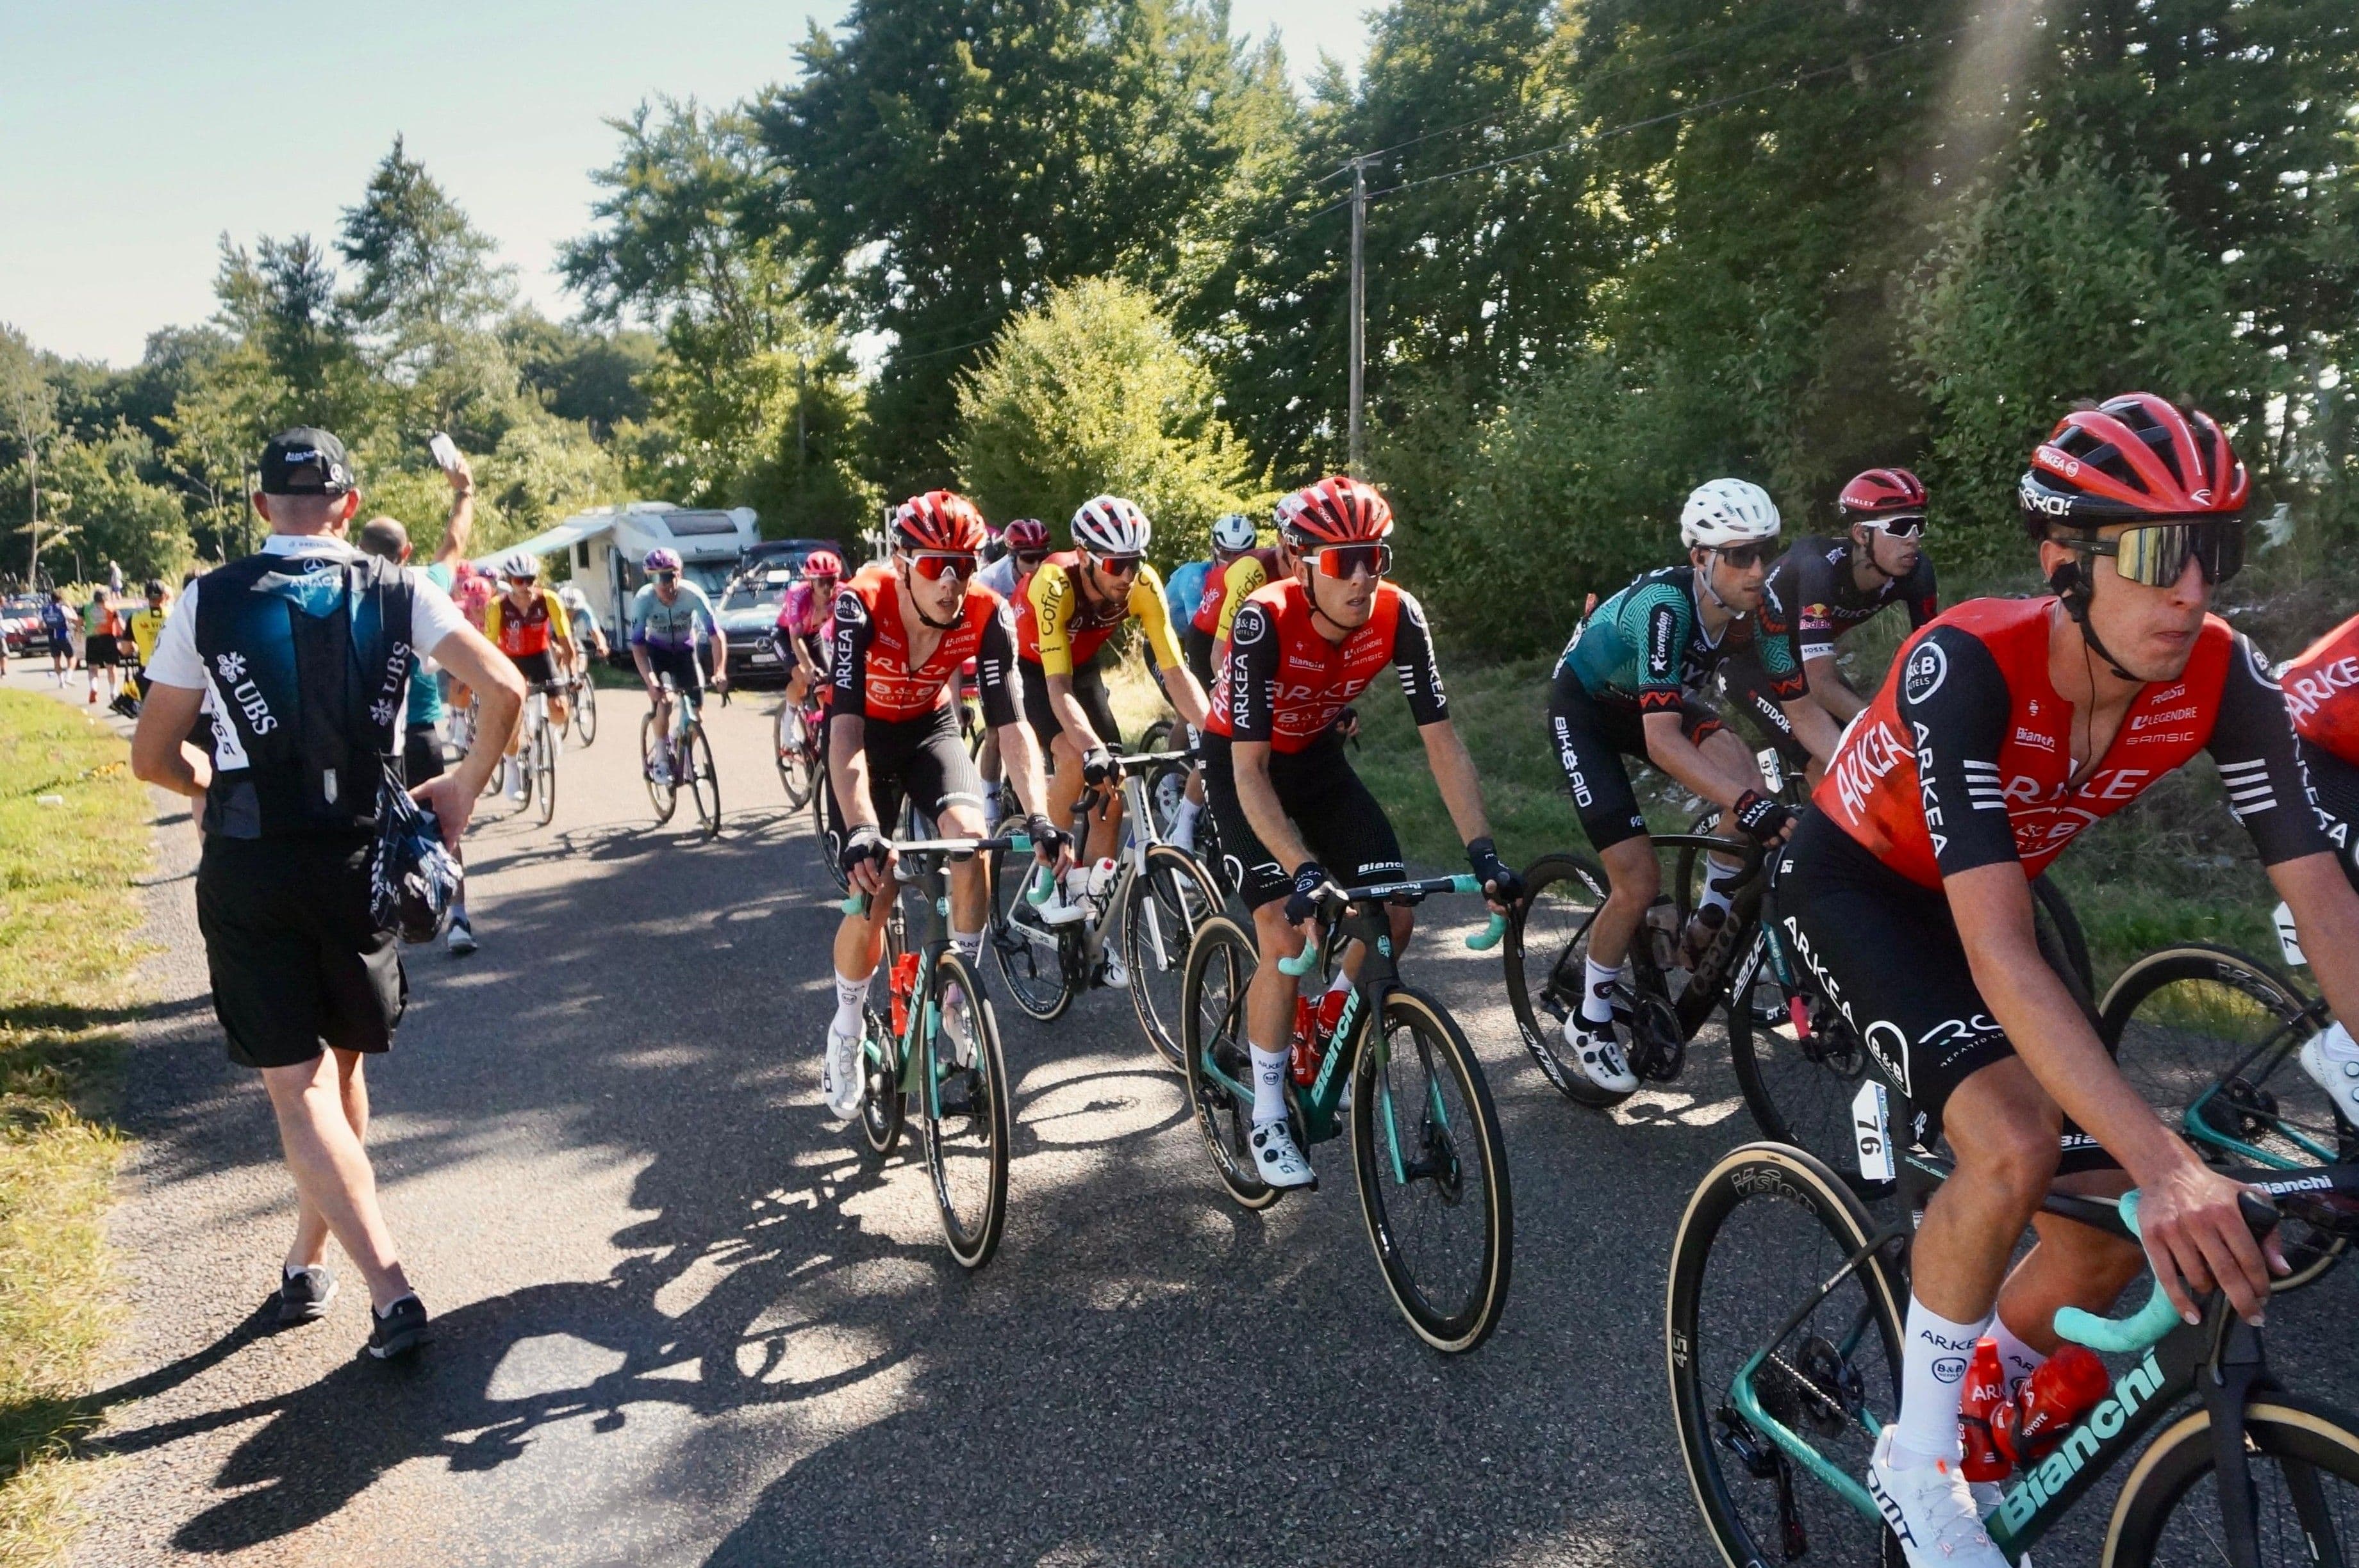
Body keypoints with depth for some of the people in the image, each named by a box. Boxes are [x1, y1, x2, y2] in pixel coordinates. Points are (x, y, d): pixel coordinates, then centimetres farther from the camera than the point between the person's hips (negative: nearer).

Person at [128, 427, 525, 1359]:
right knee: (342, 1065, 19)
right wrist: (464, 788, 3)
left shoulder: (207, 602, -1)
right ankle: (308, 1263, 33)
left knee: (299, 1088, 1)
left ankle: (391, 1293, -8)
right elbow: (505, 690, -11)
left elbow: (152, 758, 3)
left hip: (247, 871, -2)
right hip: (358, 861, 2)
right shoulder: (397, 593, 0)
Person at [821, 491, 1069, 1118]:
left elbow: (1010, 723, -28)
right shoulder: (862, 604, -34)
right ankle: (845, 1033, 17)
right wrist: (862, 831, -54)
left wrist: (1039, 817, -43)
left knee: (970, 835, -27)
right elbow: (846, 728, -41)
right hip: (864, 733, -2)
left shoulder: (987, 614, -27)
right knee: (873, 895, -10)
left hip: (930, 727, 2)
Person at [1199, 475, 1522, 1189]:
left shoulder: (1398, 616, -22)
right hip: (1239, 762, -4)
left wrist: (1483, 852, -29)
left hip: (1316, 757, 5)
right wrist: (1304, 871, -46)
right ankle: (1268, 1118, 0)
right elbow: (1251, 771, -35)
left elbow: (1443, 743, -19)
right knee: (1288, 933, -19)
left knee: (1394, 917, -6)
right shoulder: (1265, 620, -33)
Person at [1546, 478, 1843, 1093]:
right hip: (1584, 707, -6)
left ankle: (1708, 927, 0)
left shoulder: (1760, 603, -18)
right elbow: (1662, 740, -44)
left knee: (1744, 774, -24)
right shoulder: (1663, 603, -37)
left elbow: (1803, 709, -15)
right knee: (1640, 882, -13)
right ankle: (1588, 1022, 10)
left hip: (1655, 700, 6)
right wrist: (1747, 806, -53)